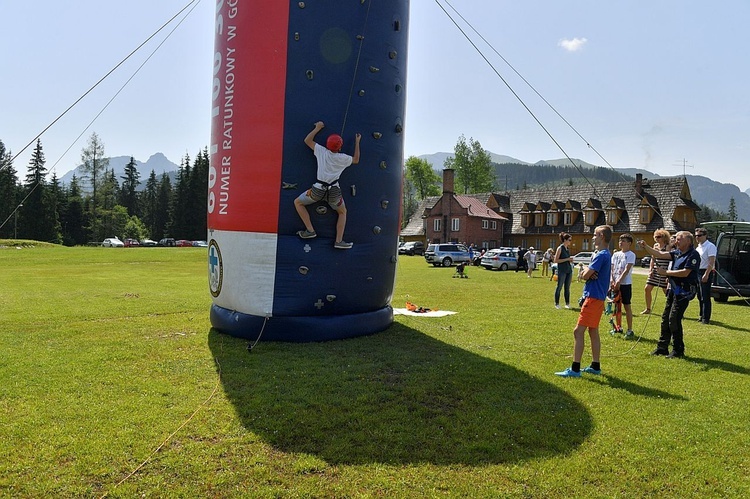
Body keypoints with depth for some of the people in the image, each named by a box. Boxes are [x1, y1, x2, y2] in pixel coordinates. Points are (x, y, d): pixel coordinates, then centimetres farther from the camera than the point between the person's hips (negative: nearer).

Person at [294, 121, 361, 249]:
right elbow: (356, 160, 21)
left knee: (298, 203, 20)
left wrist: (318, 128, 19)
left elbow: (307, 140, 10)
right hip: (334, 191, 1)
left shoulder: (321, 151, -2)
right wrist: (357, 142, 26)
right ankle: (339, 241, 14)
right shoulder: (343, 158, 0)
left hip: (318, 189, -1)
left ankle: (310, 230, 9)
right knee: (343, 212, 26)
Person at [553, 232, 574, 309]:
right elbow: (555, 260, -13)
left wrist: (570, 260, 3)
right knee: (559, 287, -1)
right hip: (562, 271, -7)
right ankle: (557, 304, 7)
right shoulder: (560, 248, -8)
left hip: (569, 270, 7)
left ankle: (567, 303, 14)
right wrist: (567, 259, -17)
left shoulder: (568, 248, 12)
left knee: (567, 288, 8)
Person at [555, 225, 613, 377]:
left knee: (578, 331, -9)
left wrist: (586, 272, 2)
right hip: (598, 297, 10)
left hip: (593, 298, -10)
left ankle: (575, 369, -8)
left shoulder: (601, 255, -17)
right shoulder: (605, 255, 15)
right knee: (593, 331, 16)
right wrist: (589, 273, -8)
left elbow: (585, 275, -19)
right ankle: (595, 366, 24)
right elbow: (587, 274, 13)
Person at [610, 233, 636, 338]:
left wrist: (618, 282, -20)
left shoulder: (631, 255, -6)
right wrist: (612, 281, -7)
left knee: (627, 306, -3)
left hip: (625, 284, -5)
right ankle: (618, 327, 23)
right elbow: (612, 269, 6)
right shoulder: (616, 254, 10)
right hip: (615, 283, 6)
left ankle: (630, 330, 1)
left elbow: (627, 270, -14)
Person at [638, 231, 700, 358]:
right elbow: (660, 254, 6)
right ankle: (662, 348, 19)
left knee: (674, 320, -10)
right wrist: (645, 247, -6)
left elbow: (685, 273, -20)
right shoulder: (677, 252, 12)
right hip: (673, 289, 9)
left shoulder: (693, 255, -12)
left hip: (683, 291, -9)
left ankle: (678, 350, 2)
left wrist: (666, 272, -14)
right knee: (665, 318, 11)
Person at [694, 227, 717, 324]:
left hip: (706, 273, -8)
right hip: (697, 272, 8)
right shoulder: (698, 247, 14)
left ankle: (706, 318, -1)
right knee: (700, 296, 14)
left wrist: (706, 274, -23)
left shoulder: (710, 246, -11)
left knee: (705, 296, -6)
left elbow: (711, 262, -18)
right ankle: (702, 315, 25)